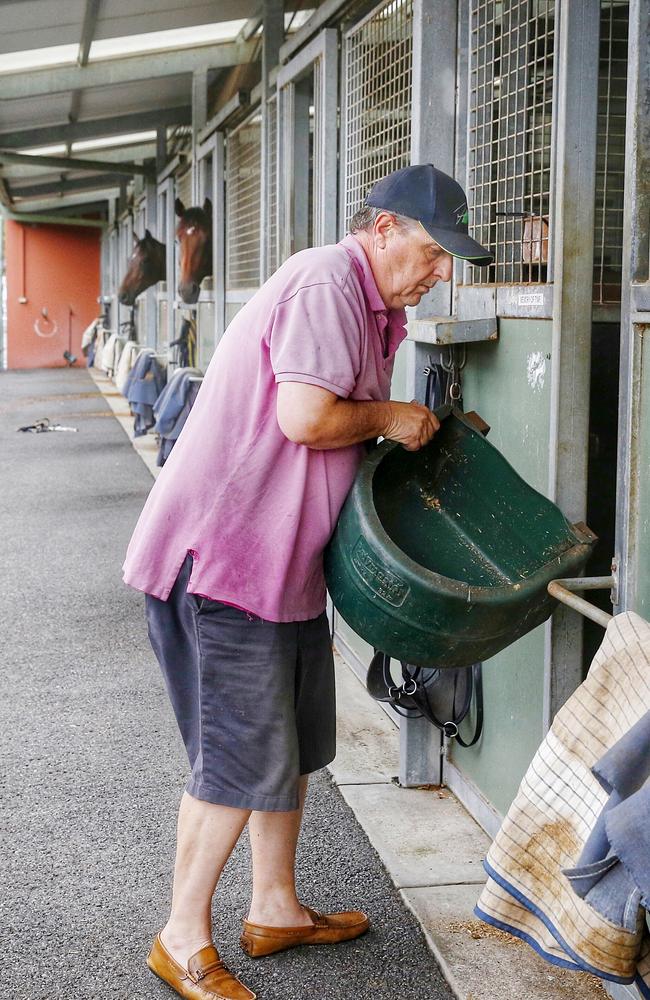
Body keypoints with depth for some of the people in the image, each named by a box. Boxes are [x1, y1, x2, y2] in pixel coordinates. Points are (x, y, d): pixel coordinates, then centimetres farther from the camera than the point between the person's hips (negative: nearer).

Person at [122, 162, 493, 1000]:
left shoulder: (365, 302, 17)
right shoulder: (326, 283, -16)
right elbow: (307, 417, -26)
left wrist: (431, 429, 11)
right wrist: (387, 418, -11)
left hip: (283, 555, 11)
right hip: (224, 552, -11)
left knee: (293, 744, 16)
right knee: (244, 757, -5)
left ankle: (274, 908, 31)